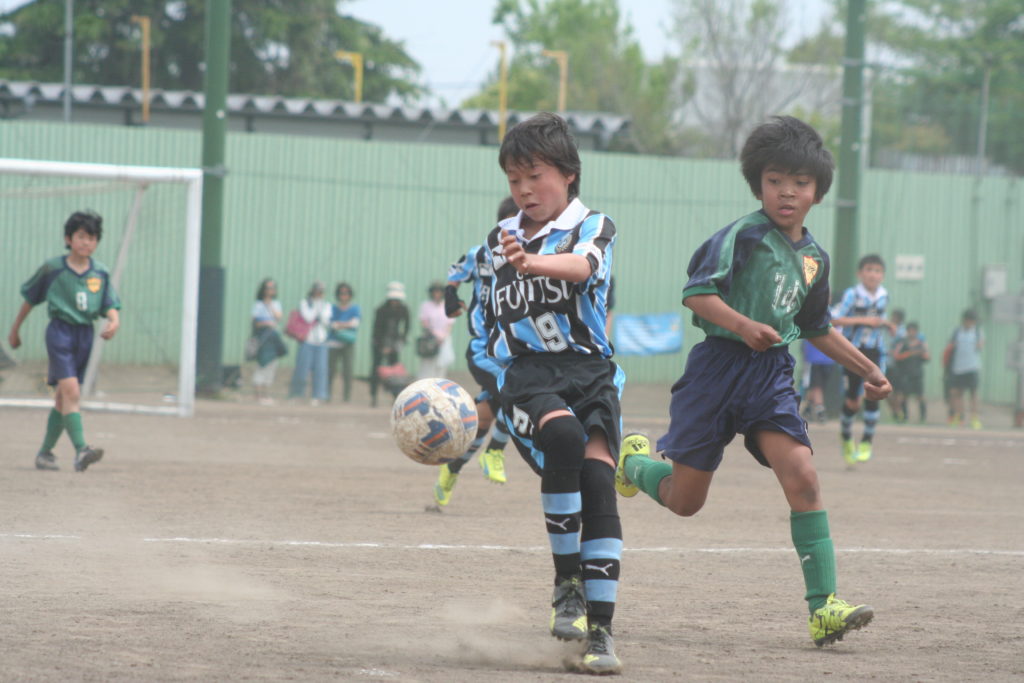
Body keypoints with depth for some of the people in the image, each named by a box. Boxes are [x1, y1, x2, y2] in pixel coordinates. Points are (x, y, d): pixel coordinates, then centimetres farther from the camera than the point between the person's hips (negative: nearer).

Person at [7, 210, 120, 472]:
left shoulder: (101, 273, 6)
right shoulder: (53, 268, -4)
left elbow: (111, 306, 3)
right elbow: (29, 298, 8)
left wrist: (114, 322, -20)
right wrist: (15, 330, 14)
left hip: (85, 335, 5)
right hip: (60, 332, -5)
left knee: (63, 398, 11)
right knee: (71, 391, -18)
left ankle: (45, 452, 22)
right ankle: (81, 450, -27)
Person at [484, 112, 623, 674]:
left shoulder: (593, 227, 3)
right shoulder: (499, 240, 17)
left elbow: (581, 266, -22)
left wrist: (533, 263, -41)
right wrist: (484, 391, 28)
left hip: (589, 369, -1)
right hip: (526, 372, 1)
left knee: (598, 480, -18)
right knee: (562, 434, -32)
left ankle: (599, 630, -16)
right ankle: (566, 581, -24)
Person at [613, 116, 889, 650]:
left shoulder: (814, 258, 13)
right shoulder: (744, 235, -9)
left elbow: (818, 329, 27)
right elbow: (696, 292, -17)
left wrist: (868, 370, 25)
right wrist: (742, 324, -32)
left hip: (772, 373, 4)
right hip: (719, 366, -4)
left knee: (801, 476, -18)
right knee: (684, 501, 3)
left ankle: (824, 606, -18)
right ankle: (633, 460, 40)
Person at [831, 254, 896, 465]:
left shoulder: (883, 297, 5)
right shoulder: (852, 295, -11)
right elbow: (835, 319, -20)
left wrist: (886, 324, 4)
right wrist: (863, 321, -25)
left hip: (874, 353, 3)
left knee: (872, 397, -11)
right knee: (852, 401, -2)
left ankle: (867, 442, 1)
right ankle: (846, 438, 23)